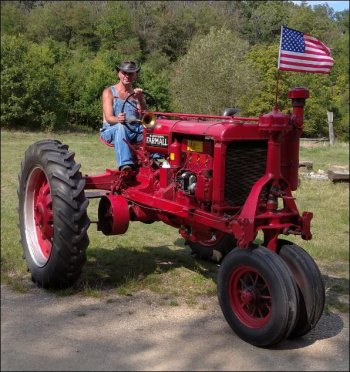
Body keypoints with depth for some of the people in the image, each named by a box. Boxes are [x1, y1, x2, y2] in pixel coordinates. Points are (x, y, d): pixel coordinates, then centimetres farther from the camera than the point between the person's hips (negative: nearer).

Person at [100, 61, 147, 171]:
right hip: (111, 131, -3)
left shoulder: (137, 93, 16)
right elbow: (109, 118, -10)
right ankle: (125, 165, -56)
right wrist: (118, 119, -33)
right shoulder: (109, 92, 4)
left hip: (135, 131, 4)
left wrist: (140, 99, -16)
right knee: (120, 127, -40)